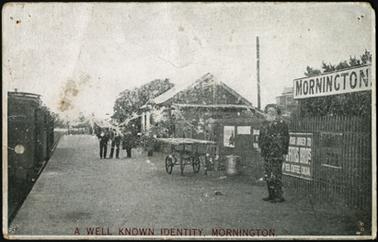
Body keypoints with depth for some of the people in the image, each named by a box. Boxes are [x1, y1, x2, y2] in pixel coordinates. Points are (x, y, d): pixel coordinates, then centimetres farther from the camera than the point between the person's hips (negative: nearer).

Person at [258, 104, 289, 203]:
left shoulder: (281, 124, -6)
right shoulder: (265, 124, 15)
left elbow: (285, 139, -8)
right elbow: (261, 138, 23)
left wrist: (284, 152, -12)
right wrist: (261, 148, 16)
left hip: (277, 154, -8)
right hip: (266, 154, 8)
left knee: (276, 176, -8)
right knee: (268, 176, 12)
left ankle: (279, 196, -2)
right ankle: (271, 195, 21)